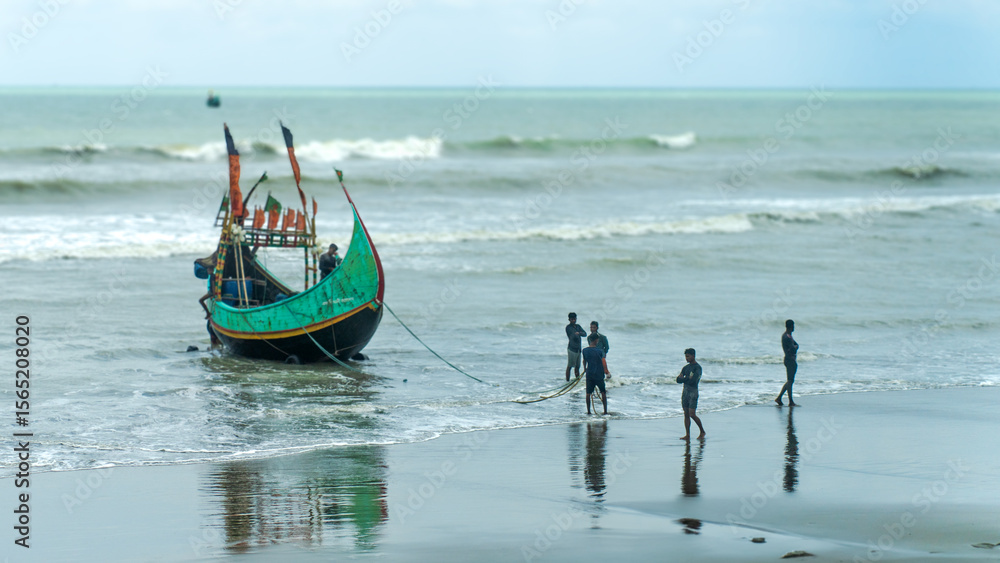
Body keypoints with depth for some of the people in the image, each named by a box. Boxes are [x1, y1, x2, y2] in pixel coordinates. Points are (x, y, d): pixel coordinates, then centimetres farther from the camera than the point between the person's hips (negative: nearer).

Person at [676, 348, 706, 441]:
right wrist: (687, 379, -11)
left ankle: (702, 431, 6)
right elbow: (678, 380, 6)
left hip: (693, 392, -7)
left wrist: (683, 379, -4)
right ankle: (687, 436, 5)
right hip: (685, 391, 7)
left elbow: (692, 380, -19)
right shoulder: (685, 368, 14)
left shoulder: (697, 368, -8)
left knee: (692, 414, -11)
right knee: (686, 414, 4)